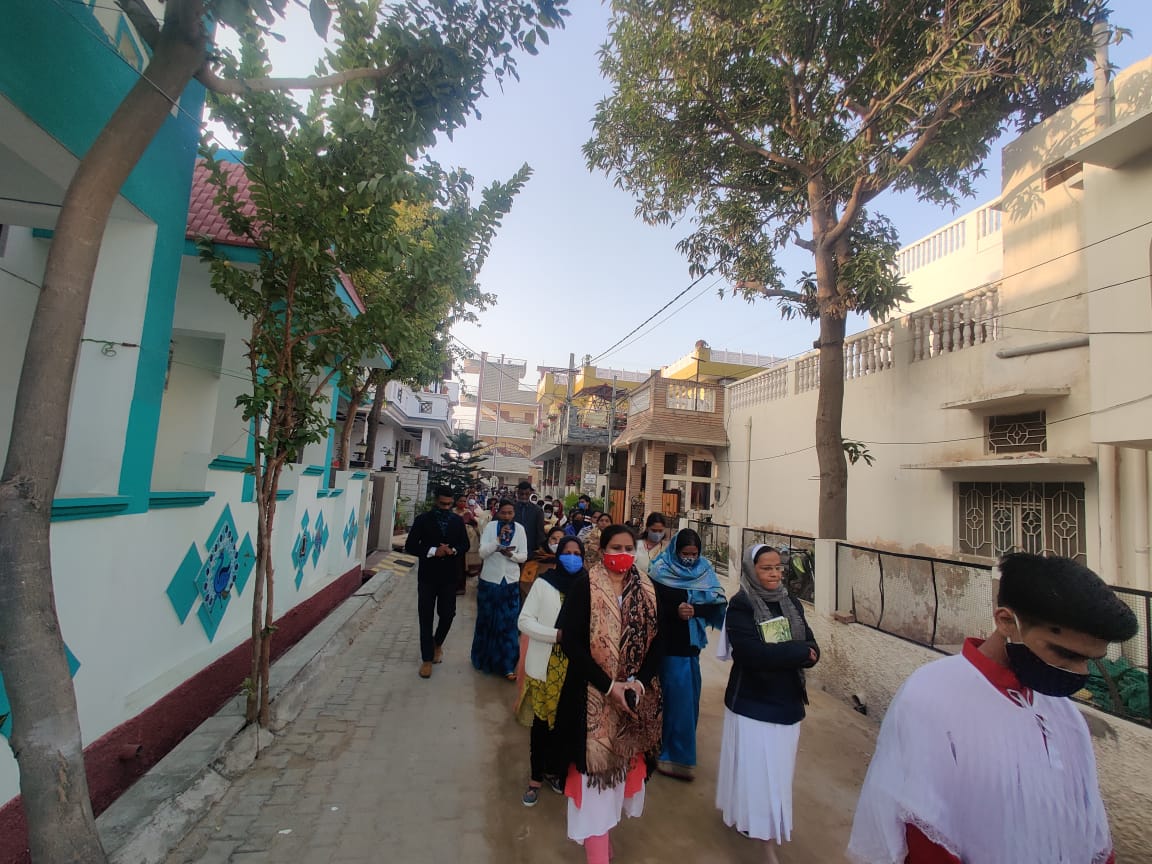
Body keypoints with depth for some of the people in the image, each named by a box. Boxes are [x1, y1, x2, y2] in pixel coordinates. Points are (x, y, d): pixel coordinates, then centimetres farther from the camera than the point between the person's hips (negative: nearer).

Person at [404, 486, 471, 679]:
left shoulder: (458, 521, 1)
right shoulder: (422, 520, -6)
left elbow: (465, 545, 7)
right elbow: (410, 546, -8)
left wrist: (453, 551, -15)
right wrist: (433, 551, -20)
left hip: (449, 577, 2)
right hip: (427, 576, -2)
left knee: (447, 614, 7)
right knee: (426, 617, 4)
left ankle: (437, 643, 37)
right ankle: (427, 659, 17)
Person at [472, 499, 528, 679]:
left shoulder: (520, 529, -4)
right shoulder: (491, 526, -8)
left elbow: (524, 556, -2)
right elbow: (482, 553, -14)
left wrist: (511, 554, -22)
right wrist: (498, 539, -27)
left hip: (511, 582, 0)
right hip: (489, 580, 0)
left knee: (508, 623, 1)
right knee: (487, 620, 13)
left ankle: (507, 665, 9)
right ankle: (484, 658, 32)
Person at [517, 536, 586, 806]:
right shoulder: (543, 583, -6)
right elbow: (524, 621, -8)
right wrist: (557, 634, -18)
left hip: (574, 667, 2)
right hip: (545, 666, -1)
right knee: (542, 722, 9)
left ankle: (554, 770, 35)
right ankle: (536, 777, 27)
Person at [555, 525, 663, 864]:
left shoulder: (647, 590, 2)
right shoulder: (584, 587, -11)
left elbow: (656, 641, 3)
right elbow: (571, 641, -15)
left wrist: (640, 682, -12)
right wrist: (608, 686, -19)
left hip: (635, 694, 4)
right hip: (593, 695, -4)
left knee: (623, 761, 15)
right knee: (596, 765, 1)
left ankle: (602, 827, 36)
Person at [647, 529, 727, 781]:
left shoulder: (704, 569, 4)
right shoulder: (661, 570, -9)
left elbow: (719, 602, -4)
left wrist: (693, 609, -20)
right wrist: (676, 611, -28)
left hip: (691, 641, 5)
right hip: (670, 641, -5)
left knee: (690, 694, 14)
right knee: (677, 694, -5)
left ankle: (680, 748, 33)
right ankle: (676, 755, 10)